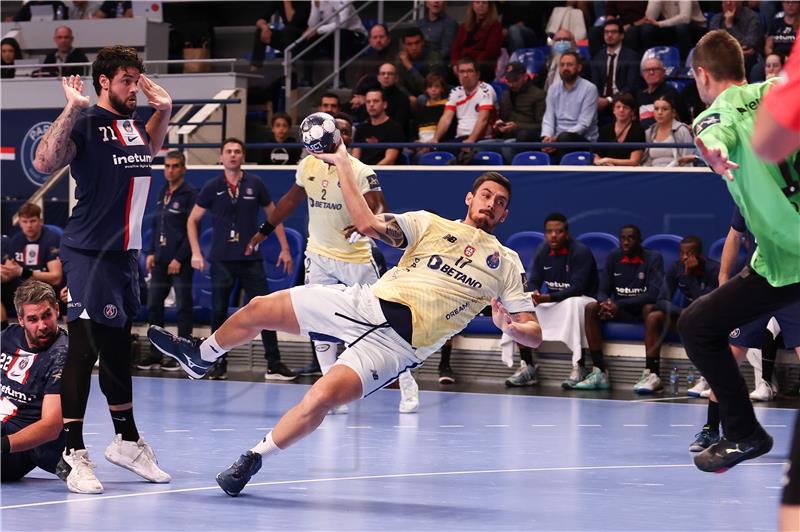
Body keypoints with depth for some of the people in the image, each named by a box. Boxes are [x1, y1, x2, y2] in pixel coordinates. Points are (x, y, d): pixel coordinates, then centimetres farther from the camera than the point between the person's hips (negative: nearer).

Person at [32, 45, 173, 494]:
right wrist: (72, 109, -29)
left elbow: (150, 149, 37)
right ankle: (74, 454, -5)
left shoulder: (135, 124, 13)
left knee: (117, 347, 16)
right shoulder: (87, 122, -11)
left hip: (126, 252, 8)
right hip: (89, 253, -8)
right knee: (84, 348, -8)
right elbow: (45, 162, -27)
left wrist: (164, 109, 20)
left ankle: (127, 440, 25)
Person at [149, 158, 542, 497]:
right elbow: (368, 225, 0)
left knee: (319, 399, -26)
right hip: (369, 302, 4)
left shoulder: (506, 264, 8)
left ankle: (254, 458, -5)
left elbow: (534, 334, 5)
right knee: (259, 308, 4)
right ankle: (201, 356, 34)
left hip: (399, 342, -4)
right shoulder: (430, 224, 12)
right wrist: (343, 167, -3)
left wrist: (511, 328, -18)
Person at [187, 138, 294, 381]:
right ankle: (219, 364, 11)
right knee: (218, 313, 1)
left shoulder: (255, 185, 2)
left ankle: (274, 365, -1)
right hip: (221, 260, 0)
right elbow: (192, 220, 9)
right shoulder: (212, 187, 2)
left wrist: (284, 248, 7)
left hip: (251, 259, 0)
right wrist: (196, 253, 1)